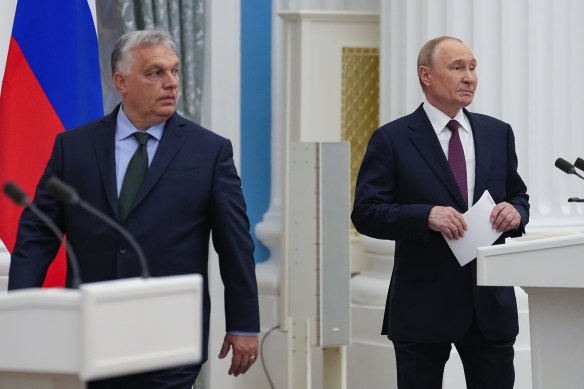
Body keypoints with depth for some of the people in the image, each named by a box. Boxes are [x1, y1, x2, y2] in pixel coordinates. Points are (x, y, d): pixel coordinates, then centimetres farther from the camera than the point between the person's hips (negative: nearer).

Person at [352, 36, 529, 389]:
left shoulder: (498, 134, 11)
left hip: (491, 303, 4)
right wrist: (427, 215, -23)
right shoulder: (392, 140, -3)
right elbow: (366, 213, -8)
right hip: (423, 304, -3)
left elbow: (518, 196, 18)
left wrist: (515, 212, -7)